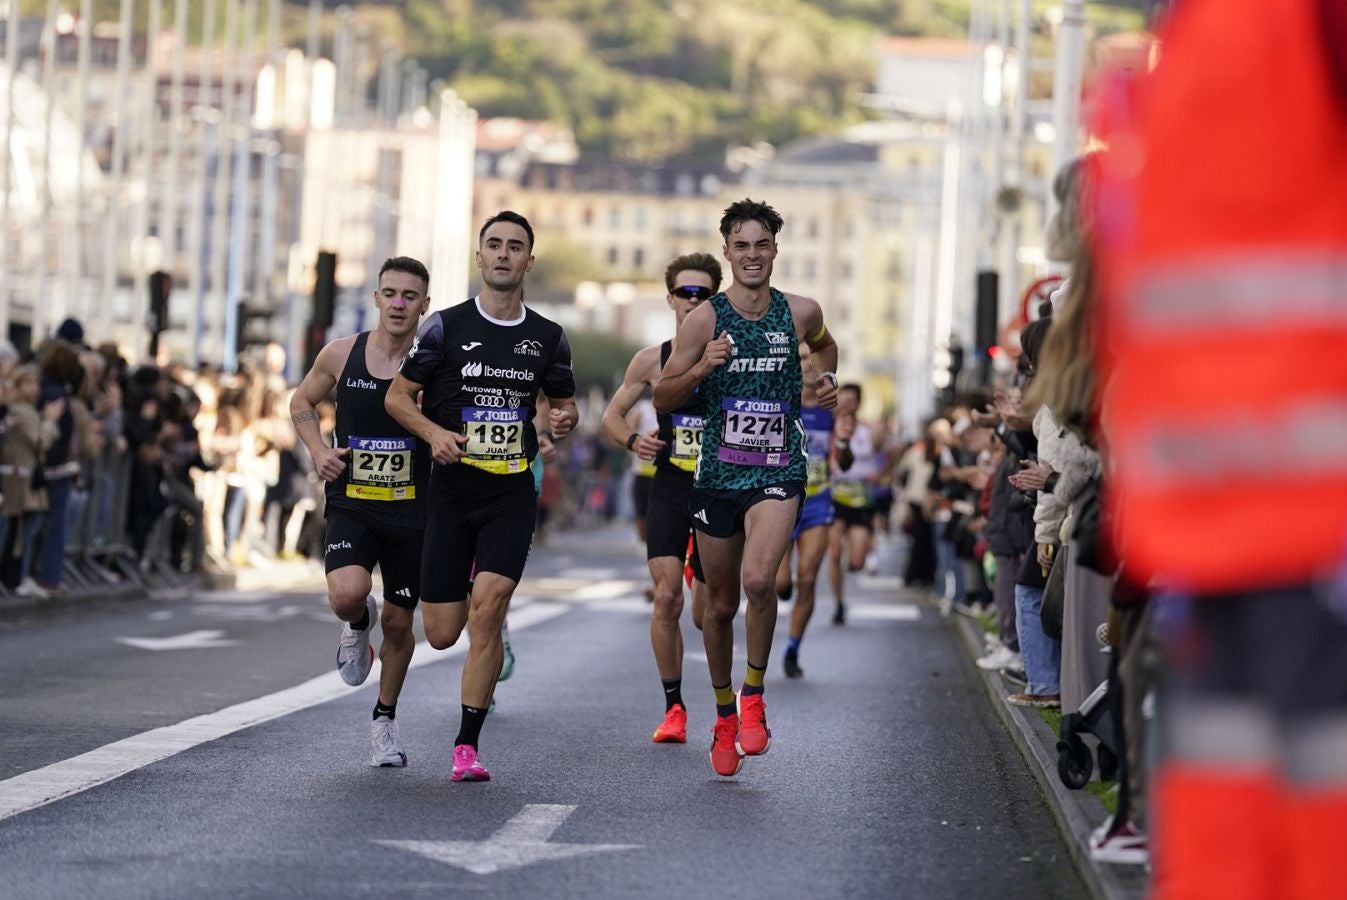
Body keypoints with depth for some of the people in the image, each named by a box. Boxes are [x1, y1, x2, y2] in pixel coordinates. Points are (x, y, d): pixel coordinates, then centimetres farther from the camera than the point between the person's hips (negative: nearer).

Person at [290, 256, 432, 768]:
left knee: (398, 622, 9)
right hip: (350, 506, 0)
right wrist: (318, 450, -1)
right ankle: (358, 623, 12)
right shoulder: (341, 354, -1)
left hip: (411, 512, 0)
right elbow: (301, 403, 16)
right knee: (347, 594, -26)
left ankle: (385, 720, 33)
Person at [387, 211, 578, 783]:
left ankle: (467, 746, -10)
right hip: (452, 488, 0)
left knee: (487, 609, -18)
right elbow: (398, 396, 4)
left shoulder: (547, 338, 7)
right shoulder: (446, 327, -1)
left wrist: (564, 420, -5)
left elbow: (564, 403, 19)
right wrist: (434, 432, -14)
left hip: (512, 493, 0)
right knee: (442, 634, 0)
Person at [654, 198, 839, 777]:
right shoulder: (704, 319, -2)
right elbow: (661, 398, 0)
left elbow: (824, 344, 28)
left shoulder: (801, 313, 2)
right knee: (720, 604, 9)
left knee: (759, 579, -25)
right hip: (718, 474, 1)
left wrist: (826, 378, 8)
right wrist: (702, 367, -17)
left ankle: (754, 697, -6)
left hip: (778, 473, -1)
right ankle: (724, 714, 30)